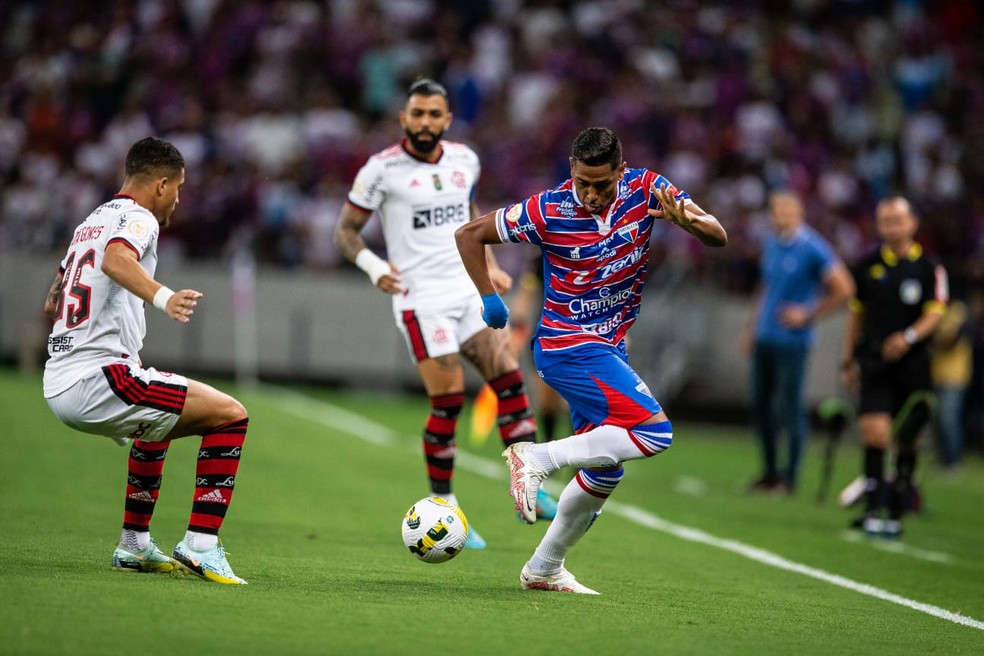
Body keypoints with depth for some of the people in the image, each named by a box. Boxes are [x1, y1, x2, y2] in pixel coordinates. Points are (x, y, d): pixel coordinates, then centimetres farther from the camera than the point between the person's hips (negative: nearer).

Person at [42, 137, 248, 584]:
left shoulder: (89, 223, 22)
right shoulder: (137, 217, -4)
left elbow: (51, 305, 36)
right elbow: (115, 260, -29)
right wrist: (163, 297, -45)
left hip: (58, 387, 10)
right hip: (99, 377, -10)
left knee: (158, 424, 36)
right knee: (230, 415, -8)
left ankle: (134, 546, 34)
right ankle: (199, 545, -14)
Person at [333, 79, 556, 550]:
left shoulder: (464, 160, 9)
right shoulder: (382, 170, -7)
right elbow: (345, 230, -1)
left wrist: (489, 265, 15)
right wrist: (373, 266, -18)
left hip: (468, 291, 5)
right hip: (421, 299, -5)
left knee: (509, 378, -9)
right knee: (448, 402, -10)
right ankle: (443, 509, 3)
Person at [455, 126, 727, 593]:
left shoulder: (645, 190, -6)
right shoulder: (549, 210, -16)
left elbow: (718, 236, -9)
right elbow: (470, 234, -5)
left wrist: (685, 219, -30)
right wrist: (489, 299, -10)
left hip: (608, 348, 7)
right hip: (568, 346, -7)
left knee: (604, 474, 11)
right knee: (655, 432, -22)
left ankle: (544, 569, 22)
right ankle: (536, 458, -18)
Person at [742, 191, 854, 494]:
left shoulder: (812, 249, -12)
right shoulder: (771, 244, 11)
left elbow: (844, 290, -11)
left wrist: (808, 316, -11)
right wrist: (752, 328, 19)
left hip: (792, 341, -7)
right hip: (764, 339, 7)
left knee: (789, 409, -4)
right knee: (760, 405, 9)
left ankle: (790, 477, 4)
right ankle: (770, 472, 19)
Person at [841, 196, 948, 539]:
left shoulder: (929, 267, 0)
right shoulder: (867, 266, 8)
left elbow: (935, 313, -7)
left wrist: (909, 336, -25)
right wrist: (849, 362, 16)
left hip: (913, 363, -1)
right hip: (873, 362, 1)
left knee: (906, 441, 2)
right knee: (874, 431, -15)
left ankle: (897, 512, 13)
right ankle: (873, 510, -14)